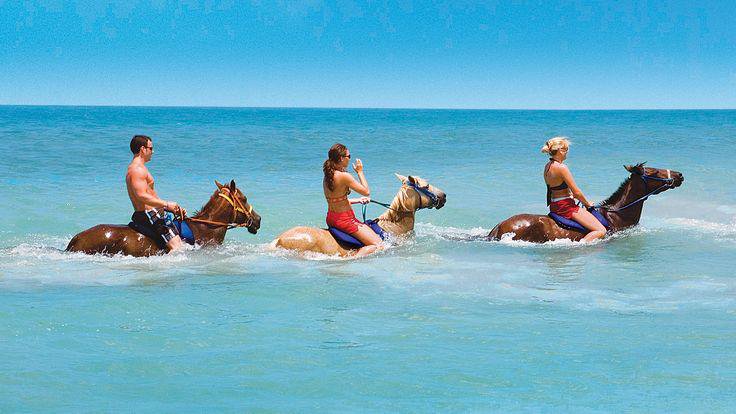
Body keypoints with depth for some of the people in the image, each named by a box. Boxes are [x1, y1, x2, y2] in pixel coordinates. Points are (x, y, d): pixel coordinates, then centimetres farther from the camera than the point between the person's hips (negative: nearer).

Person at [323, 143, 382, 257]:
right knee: (377, 244, -8)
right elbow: (366, 192, -12)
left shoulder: (327, 177, 7)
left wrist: (357, 200, 21)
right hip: (344, 220, -9)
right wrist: (360, 172, -2)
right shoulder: (344, 176, -20)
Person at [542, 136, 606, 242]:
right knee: (601, 231, -15)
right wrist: (587, 203, 1)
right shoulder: (561, 168, -21)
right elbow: (576, 192, -16)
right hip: (566, 207, -10)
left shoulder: (548, 166, 7)